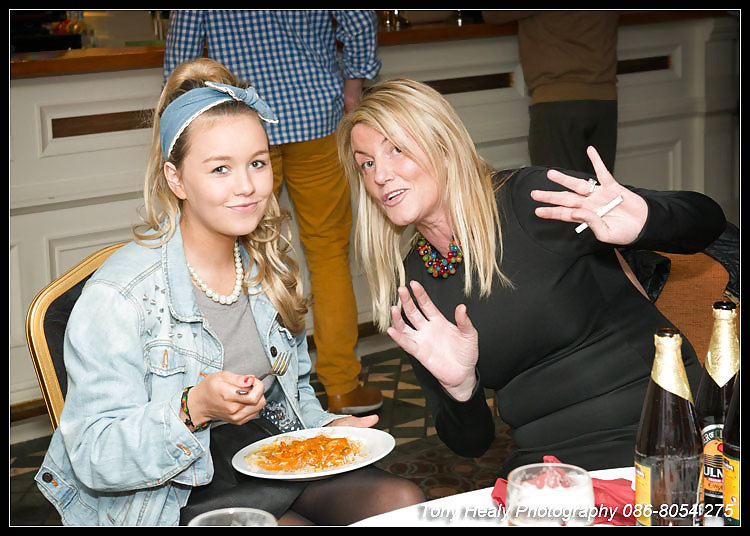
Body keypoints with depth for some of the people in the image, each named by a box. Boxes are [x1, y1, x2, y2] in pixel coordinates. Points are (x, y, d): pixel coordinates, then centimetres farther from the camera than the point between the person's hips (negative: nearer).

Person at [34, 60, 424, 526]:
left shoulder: (268, 269, 5)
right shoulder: (118, 296, -18)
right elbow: (93, 459, -19)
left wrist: (325, 428, -1)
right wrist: (194, 409, -33)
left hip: (272, 465, 6)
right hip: (173, 499, -6)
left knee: (403, 499, -14)